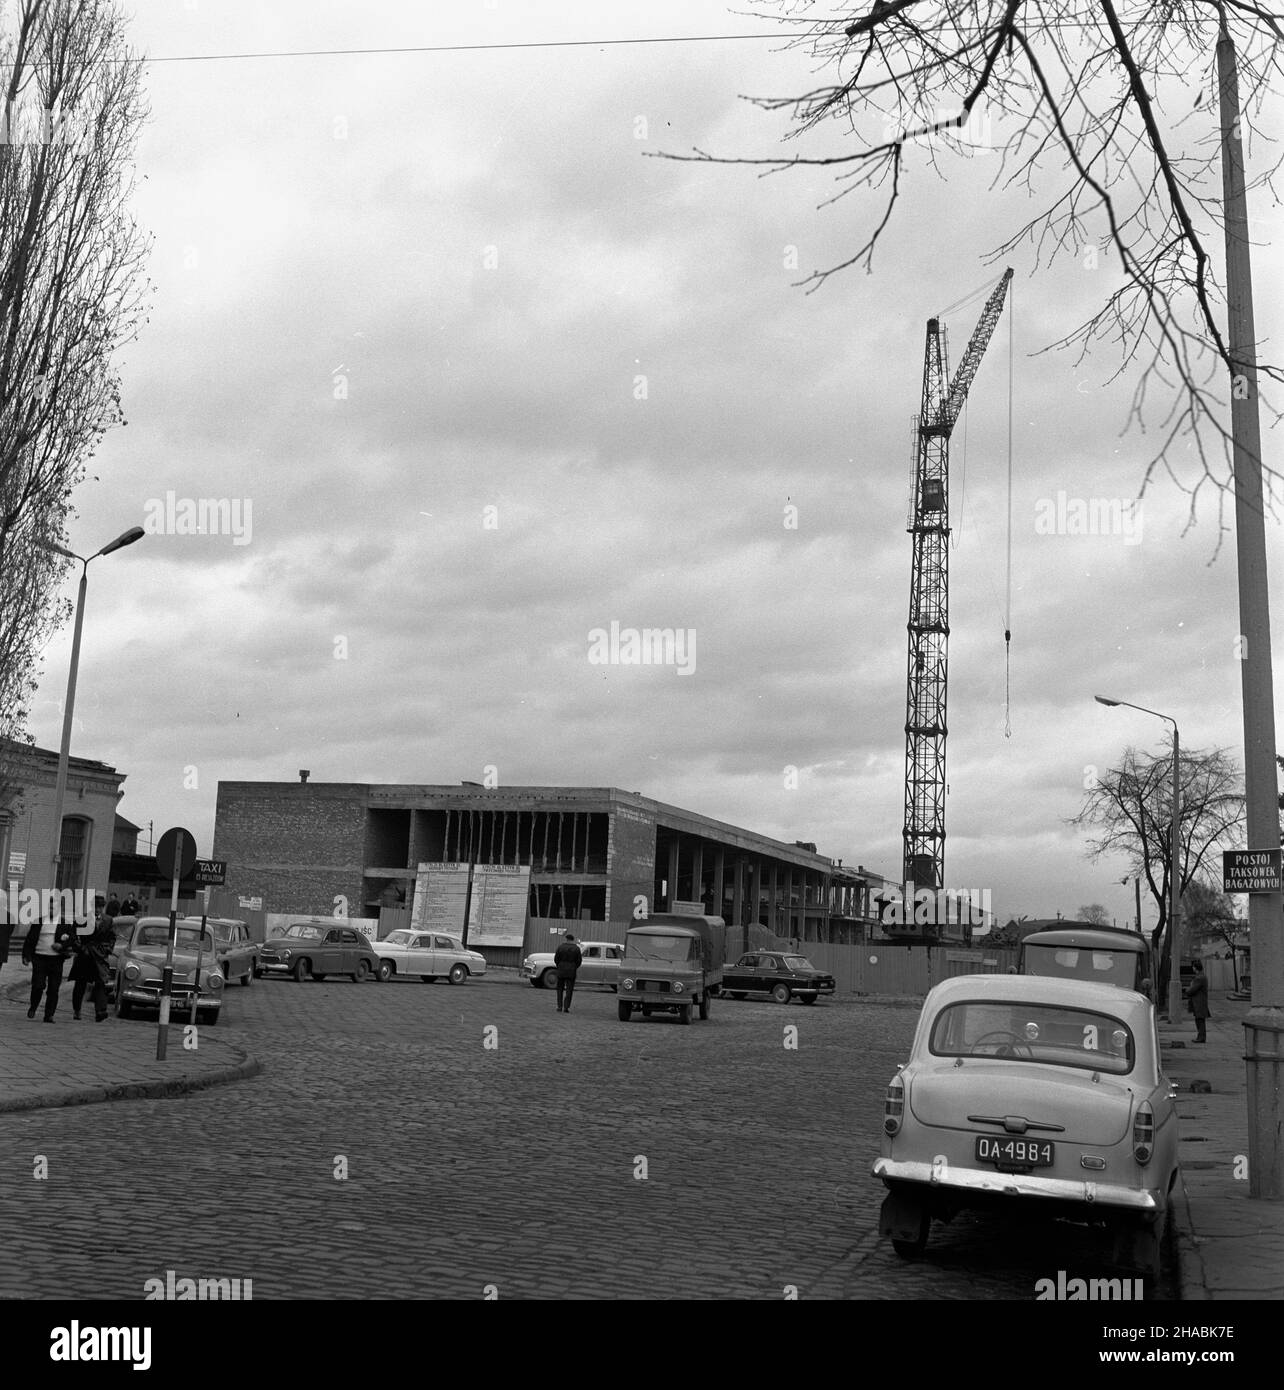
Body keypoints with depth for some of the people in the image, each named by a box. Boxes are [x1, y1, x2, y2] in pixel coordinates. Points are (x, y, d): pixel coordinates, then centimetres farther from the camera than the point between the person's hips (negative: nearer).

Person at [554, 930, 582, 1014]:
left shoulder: (561, 947, -3)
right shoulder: (576, 948, -2)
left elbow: (556, 959, -2)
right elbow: (579, 960, -2)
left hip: (561, 970, 0)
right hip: (571, 971, 0)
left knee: (560, 989, 12)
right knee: (569, 990, 3)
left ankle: (559, 1007, 8)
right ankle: (566, 1007, -4)